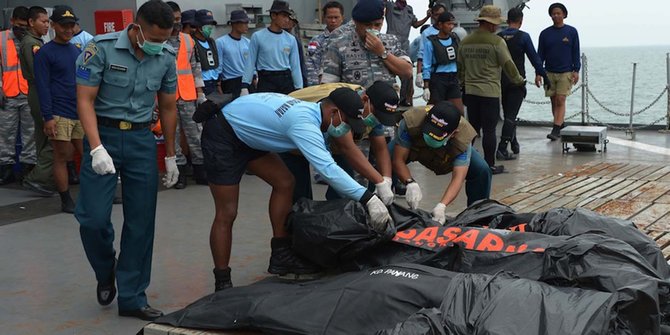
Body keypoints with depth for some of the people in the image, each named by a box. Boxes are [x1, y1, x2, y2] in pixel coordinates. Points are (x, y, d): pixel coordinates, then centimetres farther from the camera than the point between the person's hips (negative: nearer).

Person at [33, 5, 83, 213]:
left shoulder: (77, 50, 15)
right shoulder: (45, 53, -4)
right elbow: (42, 87, -9)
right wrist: (48, 117, -15)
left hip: (81, 113, 6)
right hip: (60, 115, -6)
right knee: (62, 157, 0)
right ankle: (66, 201, 7)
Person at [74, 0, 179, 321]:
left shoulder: (167, 58, 1)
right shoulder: (101, 48, -11)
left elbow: (168, 107, 12)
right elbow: (85, 100, -12)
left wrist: (170, 156, 14)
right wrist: (97, 148, -23)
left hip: (141, 139, 3)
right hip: (103, 135, -3)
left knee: (141, 222, 3)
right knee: (94, 218, -8)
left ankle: (132, 298, 16)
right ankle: (105, 273, 24)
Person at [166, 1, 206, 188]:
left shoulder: (188, 40, 9)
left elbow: (195, 67, 12)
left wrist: (200, 92, 7)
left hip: (188, 95, 3)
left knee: (195, 133, 6)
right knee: (172, 135, 5)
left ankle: (199, 168, 14)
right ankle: (179, 170, 14)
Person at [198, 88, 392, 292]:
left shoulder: (310, 110, -1)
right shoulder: (304, 123, -30)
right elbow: (328, 170, -41)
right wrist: (369, 199, -42)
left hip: (245, 135, 10)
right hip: (222, 137, -10)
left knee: (284, 182, 4)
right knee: (227, 213, -7)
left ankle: (281, 256, 10)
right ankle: (222, 283, 3)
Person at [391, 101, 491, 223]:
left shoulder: (463, 137, -41)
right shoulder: (411, 121, -44)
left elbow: (458, 177, -44)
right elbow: (398, 160, -38)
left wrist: (441, 206, -59)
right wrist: (411, 183, -56)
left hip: (450, 152, 0)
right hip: (412, 146, 0)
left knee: (482, 171, -23)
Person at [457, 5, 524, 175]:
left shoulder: (465, 42, 8)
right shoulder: (496, 41, -11)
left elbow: (460, 66, 16)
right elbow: (508, 65, -7)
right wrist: (519, 80, 9)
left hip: (470, 91, 6)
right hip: (490, 92, -6)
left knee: (473, 127, 15)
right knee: (489, 130, 0)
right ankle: (490, 165, 5)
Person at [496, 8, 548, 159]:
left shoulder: (498, 37, 4)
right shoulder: (523, 36, -8)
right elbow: (534, 58, -5)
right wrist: (544, 76, 6)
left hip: (501, 82, 4)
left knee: (508, 114, 17)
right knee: (511, 116, -5)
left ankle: (514, 145, 28)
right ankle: (502, 148, -15)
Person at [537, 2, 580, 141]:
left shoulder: (571, 32, 2)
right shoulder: (545, 33, 6)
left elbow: (576, 53, 4)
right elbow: (540, 54, 7)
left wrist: (576, 71, -5)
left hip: (566, 72, -3)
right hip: (549, 72, 3)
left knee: (560, 101, -12)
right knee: (554, 102, 7)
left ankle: (556, 130, -16)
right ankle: (561, 125, 22)